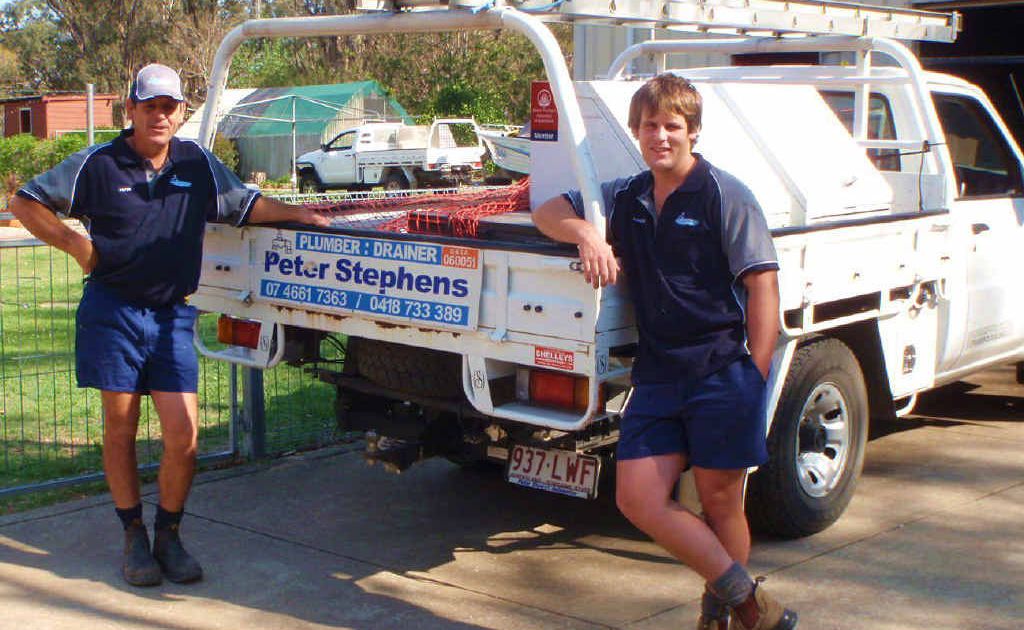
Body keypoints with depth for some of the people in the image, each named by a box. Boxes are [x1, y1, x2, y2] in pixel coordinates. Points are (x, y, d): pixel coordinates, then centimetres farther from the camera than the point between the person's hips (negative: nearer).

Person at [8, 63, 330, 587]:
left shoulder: (198, 164, 7)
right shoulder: (98, 165, -2)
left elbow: (245, 204, 20)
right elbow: (25, 202, 4)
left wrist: (296, 213, 5)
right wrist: (75, 244, -6)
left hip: (172, 317, 2)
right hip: (112, 312, -2)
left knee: (184, 435, -5)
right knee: (121, 429, 6)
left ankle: (169, 537, 15)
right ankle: (134, 538, 20)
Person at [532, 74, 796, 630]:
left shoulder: (723, 195, -3)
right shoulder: (626, 198, 14)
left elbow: (762, 283, -7)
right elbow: (547, 213, 19)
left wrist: (755, 375, -14)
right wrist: (586, 234, -4)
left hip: (723, 371, -5)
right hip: (657, 376, 6)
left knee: (720, 503, 2)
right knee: (637, 498, -2)